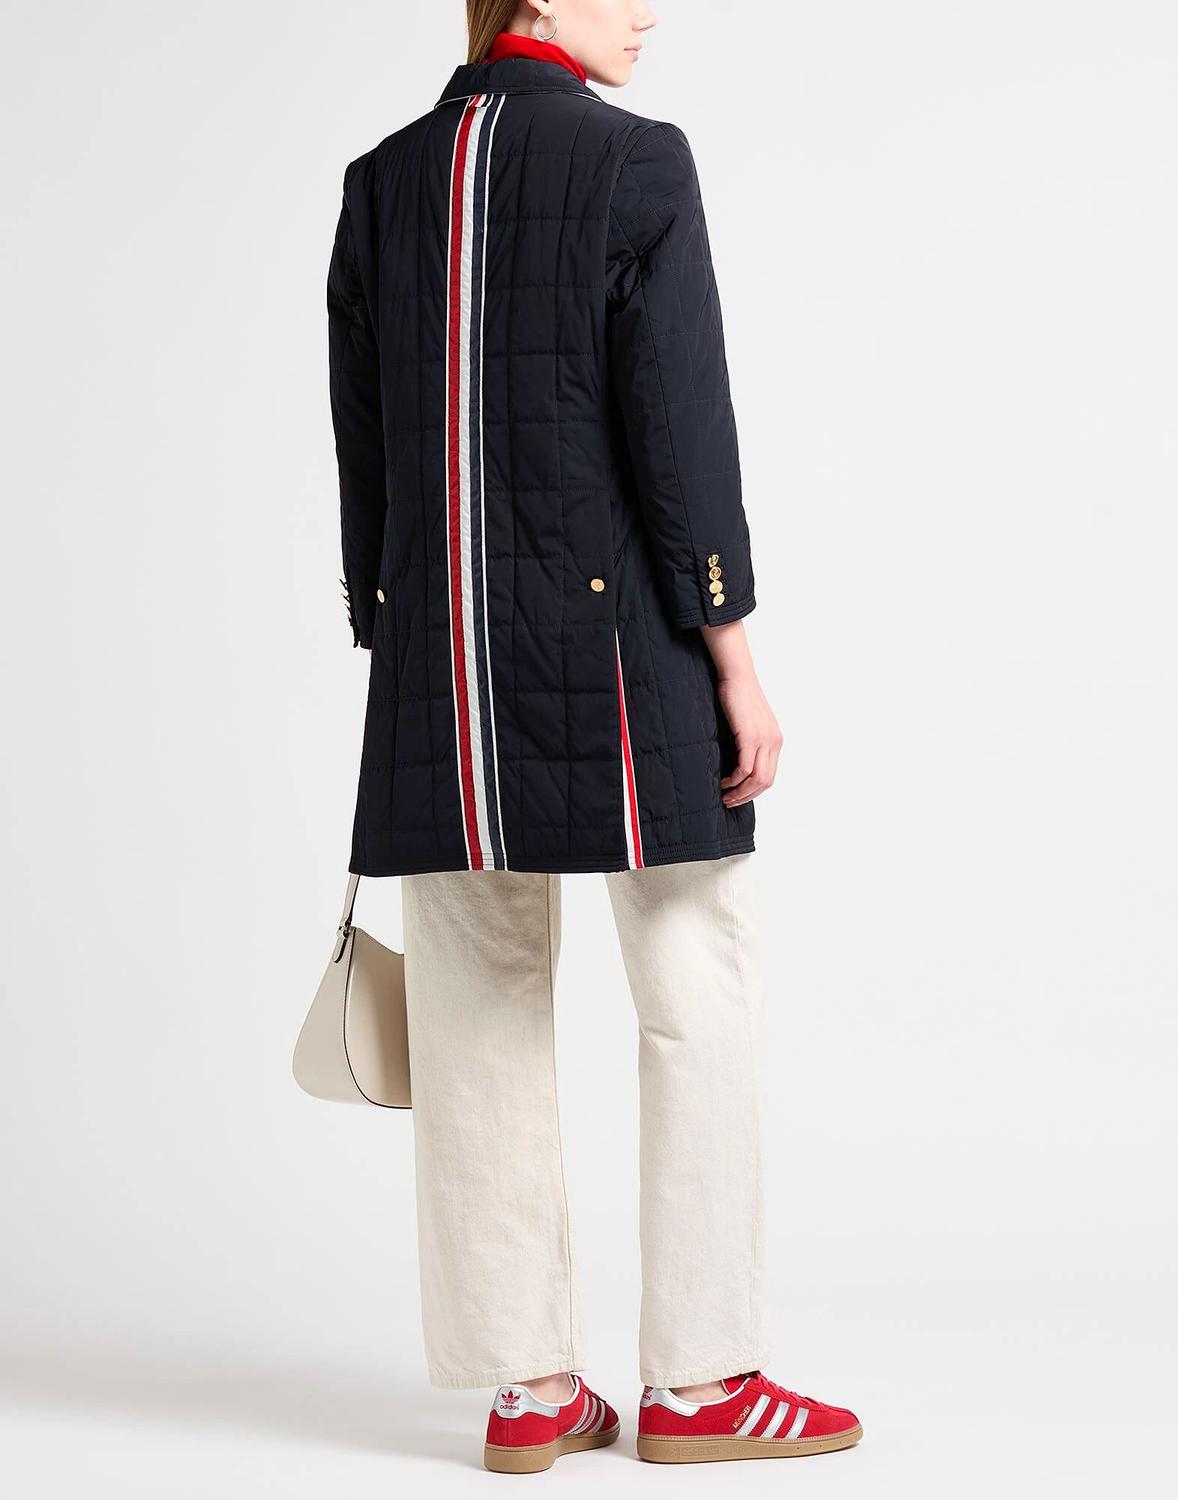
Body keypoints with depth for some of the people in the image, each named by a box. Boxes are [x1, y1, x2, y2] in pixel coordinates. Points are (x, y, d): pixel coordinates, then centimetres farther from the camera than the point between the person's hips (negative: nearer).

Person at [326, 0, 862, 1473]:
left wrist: (399, 671, 16)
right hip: (616, 649, -5)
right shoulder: (636, 162, -6)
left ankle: (528, 1385, 11)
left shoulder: (380, 183, 11)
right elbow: (679, 430, -12)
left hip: (438, 672, 6)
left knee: (479, 1020, 7)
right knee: (697, 1002, 4)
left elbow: (362, 461, 11)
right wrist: (735, 661, -8)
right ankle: (699, 1378, 8)